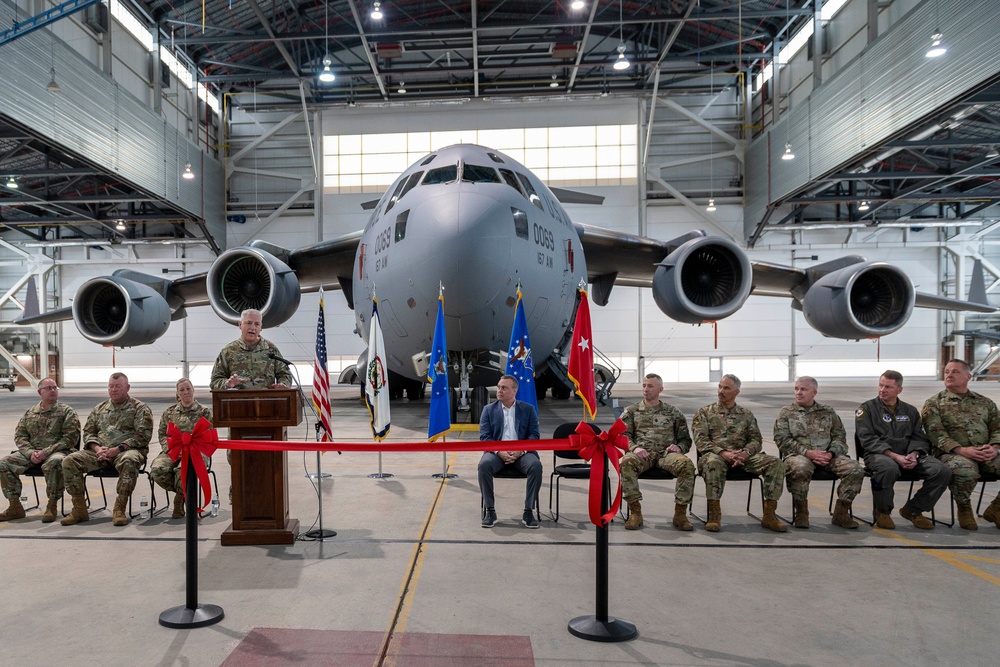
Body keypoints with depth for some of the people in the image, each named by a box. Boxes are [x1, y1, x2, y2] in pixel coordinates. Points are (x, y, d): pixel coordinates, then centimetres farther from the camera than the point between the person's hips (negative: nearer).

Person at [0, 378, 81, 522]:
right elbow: (19, 435, 11)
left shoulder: (67, 412, 1)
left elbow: (70, 438, -8)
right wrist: (30, 452, -8)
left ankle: (51, 506, -24)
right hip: (32, 453, 5)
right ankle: (15, 506, -3)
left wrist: (46, 452, -17)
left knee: (54, 463, -38)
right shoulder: (30, 412, 15)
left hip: (57, 451, -5)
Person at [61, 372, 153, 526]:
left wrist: (118, 449, -16)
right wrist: (97, 448, -5)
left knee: (129, 461, -40)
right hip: (100, 452, 5)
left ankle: (120, 509, -31)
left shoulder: (140, 408, 5)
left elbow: (143, 435, -5)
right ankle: (79, 509, -11)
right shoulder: (99, 409, 22)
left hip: (127, 450, -5)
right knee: (69, 461, -18)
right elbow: (88, 432, 18)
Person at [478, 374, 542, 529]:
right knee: (484, 465, -32)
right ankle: (490, 511, -21)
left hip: (521, 452, 0)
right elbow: (484, 436, 2)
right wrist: (499, 451, -17)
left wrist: (520, 450, -16)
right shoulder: (489, 409, 11)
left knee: (536, 465, -31)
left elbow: (534, 435, 3)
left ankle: (528, 511, -20)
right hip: (497, 452, 0)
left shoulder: (528, 409, 10)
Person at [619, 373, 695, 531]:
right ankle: (635, 511, -28)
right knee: (627, 461, -37)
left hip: (667, 453, 1)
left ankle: (680, 512, -21)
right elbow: (623, 435, 9)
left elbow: (686, 439, 20)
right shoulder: (631, 411, 20)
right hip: (642, 453, -1)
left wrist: (679, 447, -4)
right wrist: (634, 447, -13)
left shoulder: (673, 412, 21)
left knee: (686, 463, -33)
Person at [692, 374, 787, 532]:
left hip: (743, 456, 3)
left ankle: (769, 515, -18)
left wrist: (745, 453, -13)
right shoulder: (704, 412, 11)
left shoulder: (747, 415, 21)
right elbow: (701, 440, -2)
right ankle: (714, 515, -33)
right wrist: (723, 453, -19)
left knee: (776, 463, -21)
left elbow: (756, 439, 11)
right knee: (713, 462, -41)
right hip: (716, 454, -3)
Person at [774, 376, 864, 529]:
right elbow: (782, 439, -2)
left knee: (855, 469, -23)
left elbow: (840, 436, 13)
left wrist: (831, 453, -8)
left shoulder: (828, 412, 18)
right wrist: (807, 452, -14)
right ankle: (801, 513, -19)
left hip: (827, 455, 3)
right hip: (798, 455, -3)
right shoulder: (785, 412, 9)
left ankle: (841, 513, -9)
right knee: (800, 468, -39)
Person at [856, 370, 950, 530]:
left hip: (908, 455, 5)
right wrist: (895, 456, -17)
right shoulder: (867, 408, 5)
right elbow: (867, 439, -7)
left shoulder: (910, 411, 20)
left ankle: (912, 510, -1)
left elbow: (920, 438, 14)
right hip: (878, 454, -5)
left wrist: (913, 455, -9)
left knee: (942, 471, -19)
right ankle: (882, 512, -15)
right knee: (888, 468, -40)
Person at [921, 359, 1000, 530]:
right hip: (951, 453, -4)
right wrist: (961, 449, -20)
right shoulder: (933, 404, 6)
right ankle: (964, 508, -6)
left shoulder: (984, 402, 21)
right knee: (965, 469, -38)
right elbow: (936, 433, -6)